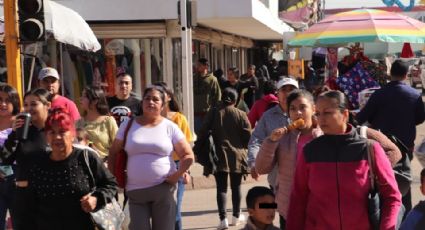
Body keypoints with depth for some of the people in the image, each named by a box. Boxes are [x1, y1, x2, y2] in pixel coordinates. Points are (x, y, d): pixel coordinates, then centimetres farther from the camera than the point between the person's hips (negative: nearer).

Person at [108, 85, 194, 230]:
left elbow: (188, 156, 2)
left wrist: (177, 175, -9)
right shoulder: (128, 125, 5)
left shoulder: (170, 127, 1)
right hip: (135, 191, 1)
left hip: (163, 189, -1)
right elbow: (113, 153, 9)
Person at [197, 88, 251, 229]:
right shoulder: (241, 114, -4)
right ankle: (236, 216, 23)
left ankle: (223, 218, -11)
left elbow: (203, 133, -6)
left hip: (219, 155, 0)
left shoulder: (213, 113, -4)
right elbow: (248, 136, -4)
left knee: (221, 187, 1)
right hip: (237, 155, 1)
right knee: (236, 187, 13)